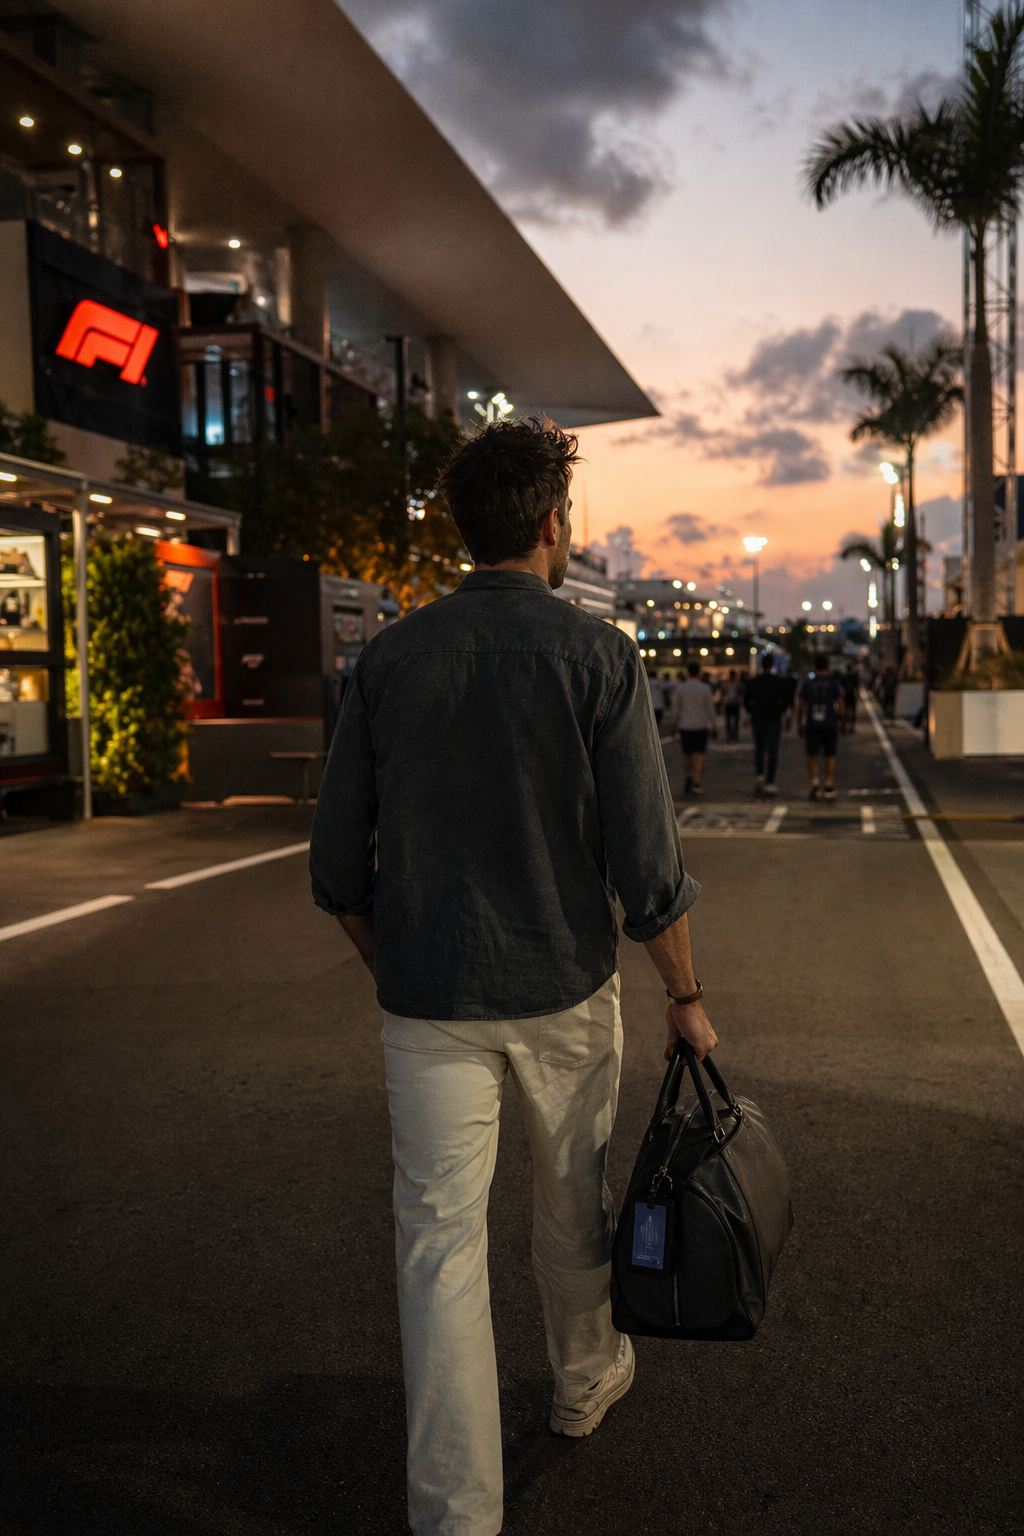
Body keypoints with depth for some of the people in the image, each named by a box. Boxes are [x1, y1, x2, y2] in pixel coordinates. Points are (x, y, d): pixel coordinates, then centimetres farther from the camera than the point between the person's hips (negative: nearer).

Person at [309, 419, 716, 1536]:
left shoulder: (390, 658, -3)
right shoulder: (597, 656, -11)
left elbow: (337, 864, 1)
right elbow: (646, 864, -12)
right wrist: (686, 995, 2)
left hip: (428, 1002, 1)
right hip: (564, 990, 0)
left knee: (439, 1244, 6)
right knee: (573, 1203, 22)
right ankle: (586, 1379, 47)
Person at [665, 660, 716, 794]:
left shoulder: (679, 688, -5)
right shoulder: (705, 689, -5)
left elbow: (674, 708, -3)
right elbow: (710, 709, 0)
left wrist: (673, 724, 9)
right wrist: (713, 725, 12)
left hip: (684, 726, 1)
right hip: (701, 726, -1)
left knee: (686, 754, 16)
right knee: (699, 755, 2)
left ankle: (689, 776, 4)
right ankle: (696, 783, -4)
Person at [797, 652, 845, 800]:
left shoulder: (807, 683, 0)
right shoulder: (834, 683, -2)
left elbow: (801, 705, 3)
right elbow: (840, 704, 0)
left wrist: (799, 723, 13)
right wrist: (840, 721, 11)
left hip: (812, 725, 0)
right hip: (830, 725, 0)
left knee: (812, 755, 5)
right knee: (830, 756, 9)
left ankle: (814, 778, -20)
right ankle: (829, 788, 8)